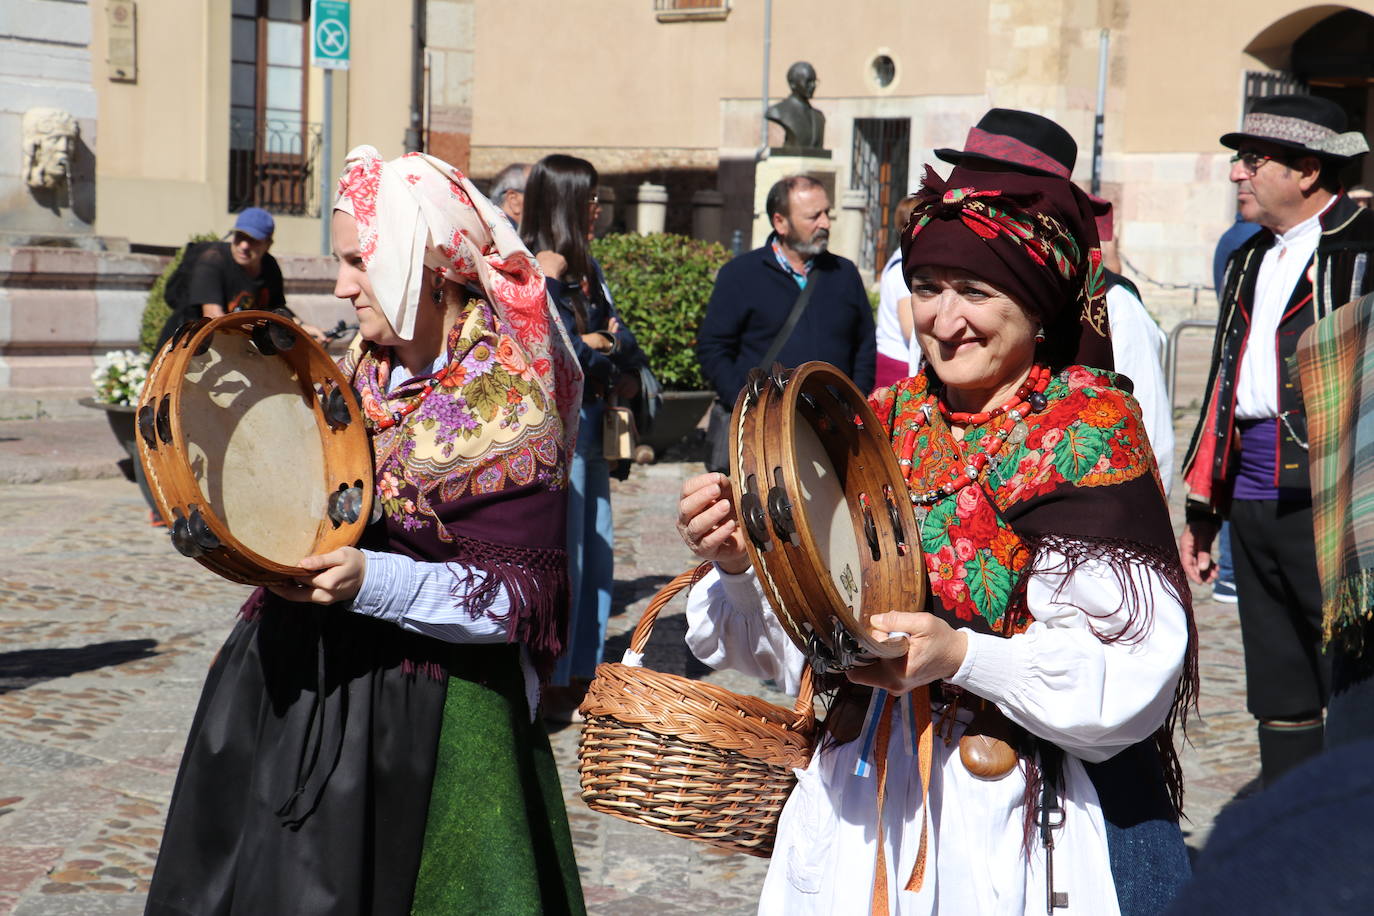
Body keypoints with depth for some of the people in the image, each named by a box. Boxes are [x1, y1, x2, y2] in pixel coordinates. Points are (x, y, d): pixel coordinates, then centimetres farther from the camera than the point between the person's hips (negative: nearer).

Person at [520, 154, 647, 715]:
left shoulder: (585, 266, 16)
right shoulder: (548, 266, -12)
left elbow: (615, 329, 12)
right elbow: (561, 349, -22)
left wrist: (626, 372, -8)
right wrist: (604, 347, -4)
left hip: (590, 425, 9)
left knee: (596, 549, 11)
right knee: (561, 553, -4)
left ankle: (580, 674, 20)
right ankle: (552, 686, 5)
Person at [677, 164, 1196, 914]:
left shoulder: (1087, 435, -9)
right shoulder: (886, 424, 5)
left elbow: (1137, 673, -17)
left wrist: (964, 656, -27)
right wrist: (741, 564, -12)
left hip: (1021, 829, -5)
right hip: (858, 811, 5)